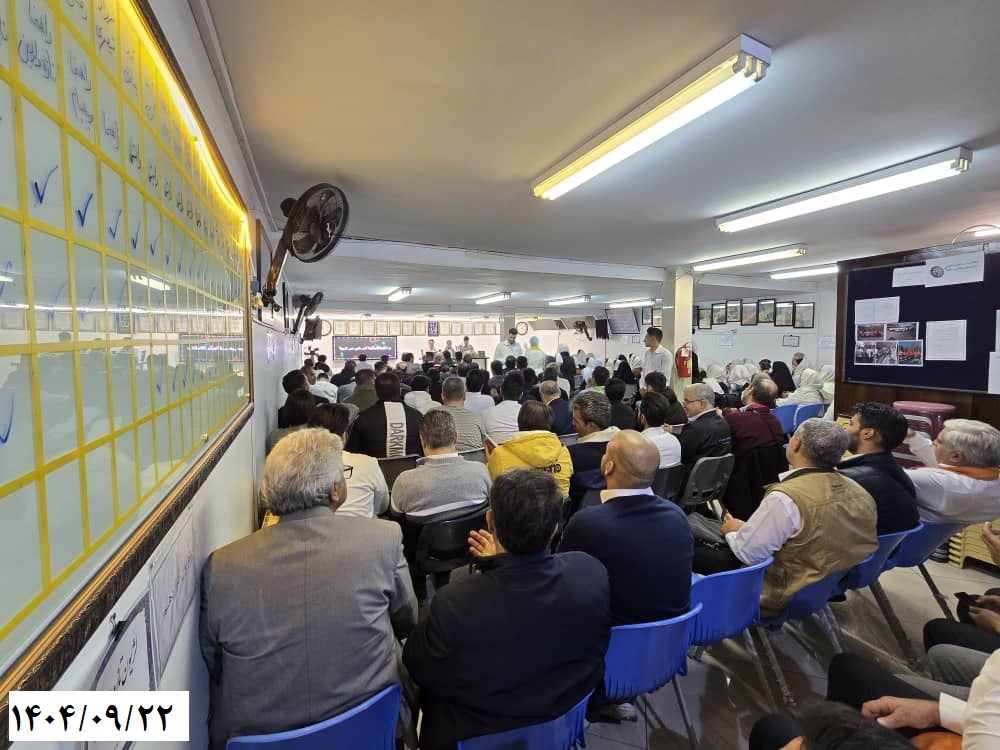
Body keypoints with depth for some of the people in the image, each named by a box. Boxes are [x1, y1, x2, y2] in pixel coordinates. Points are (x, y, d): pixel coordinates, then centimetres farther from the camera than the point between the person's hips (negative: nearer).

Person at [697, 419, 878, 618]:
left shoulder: (785, 498, -30)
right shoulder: (859, 491, -7)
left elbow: (746, 552, -21)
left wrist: (732, 531, 2)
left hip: (783, 595, -7)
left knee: (696, 550, 2)